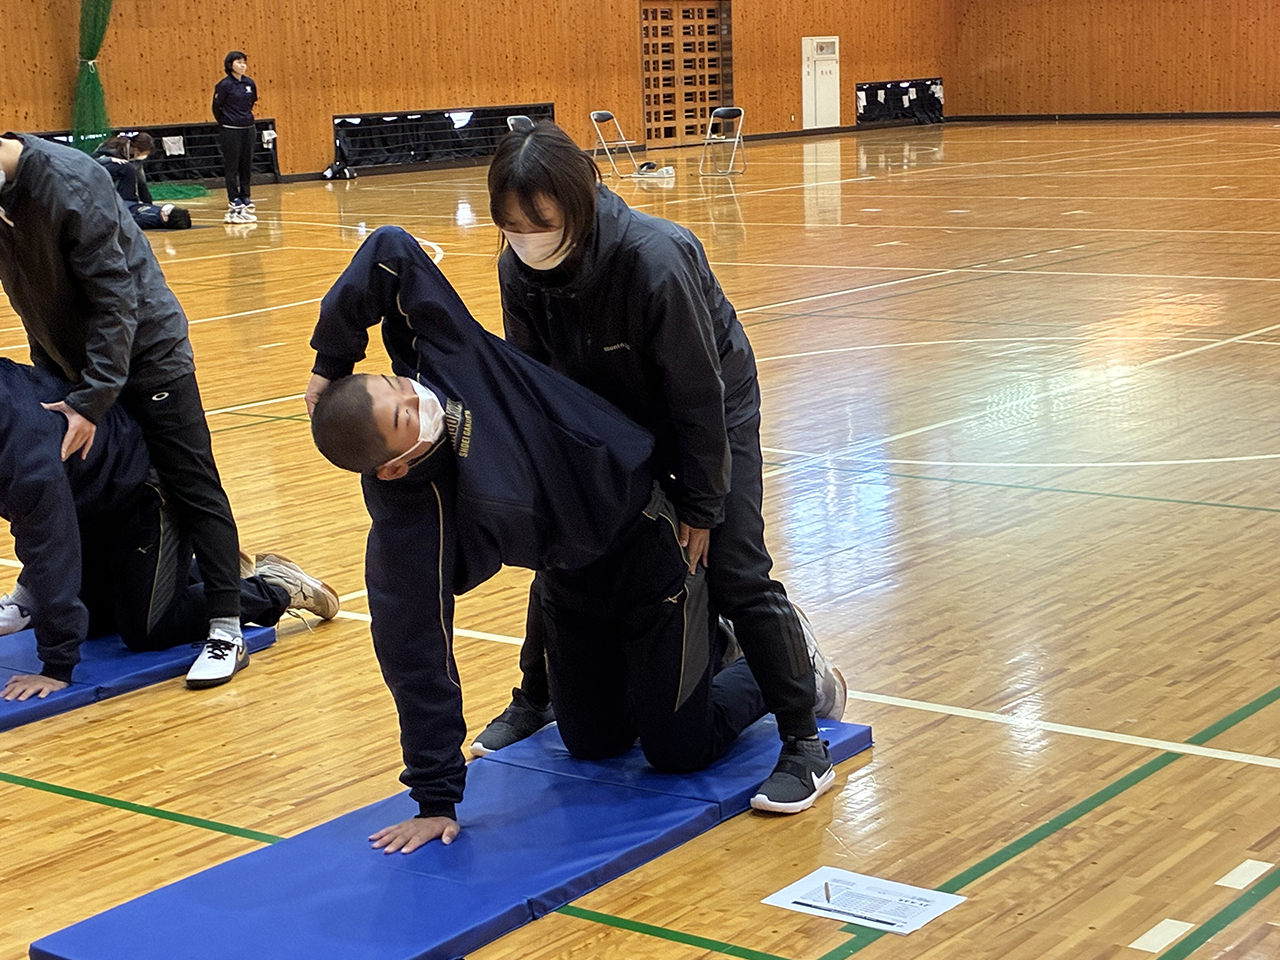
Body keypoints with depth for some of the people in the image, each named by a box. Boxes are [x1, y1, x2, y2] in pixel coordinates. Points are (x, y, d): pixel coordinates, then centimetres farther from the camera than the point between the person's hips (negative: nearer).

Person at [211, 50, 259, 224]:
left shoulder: (250, 84, 5)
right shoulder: (224, 85, -11)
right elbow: (216, 107, -3)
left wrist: (247, 118, 14)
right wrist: (224, 123, 5)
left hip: (248, 129, 5)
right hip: (230, 131, -5)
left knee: (247, 166, 8)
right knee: (232, 167, 0)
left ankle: (246, 199, 16)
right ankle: (234, 204, 3)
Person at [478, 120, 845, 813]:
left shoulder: (654, 259, -38)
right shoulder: (519, 269, -21)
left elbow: (698, 398, -28)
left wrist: (699, 508, -21)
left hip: (714, 410, -5)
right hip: (610, 418, 5)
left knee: (735, 573, -12)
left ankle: (804, 742, 0)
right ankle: (534, 701, 33)